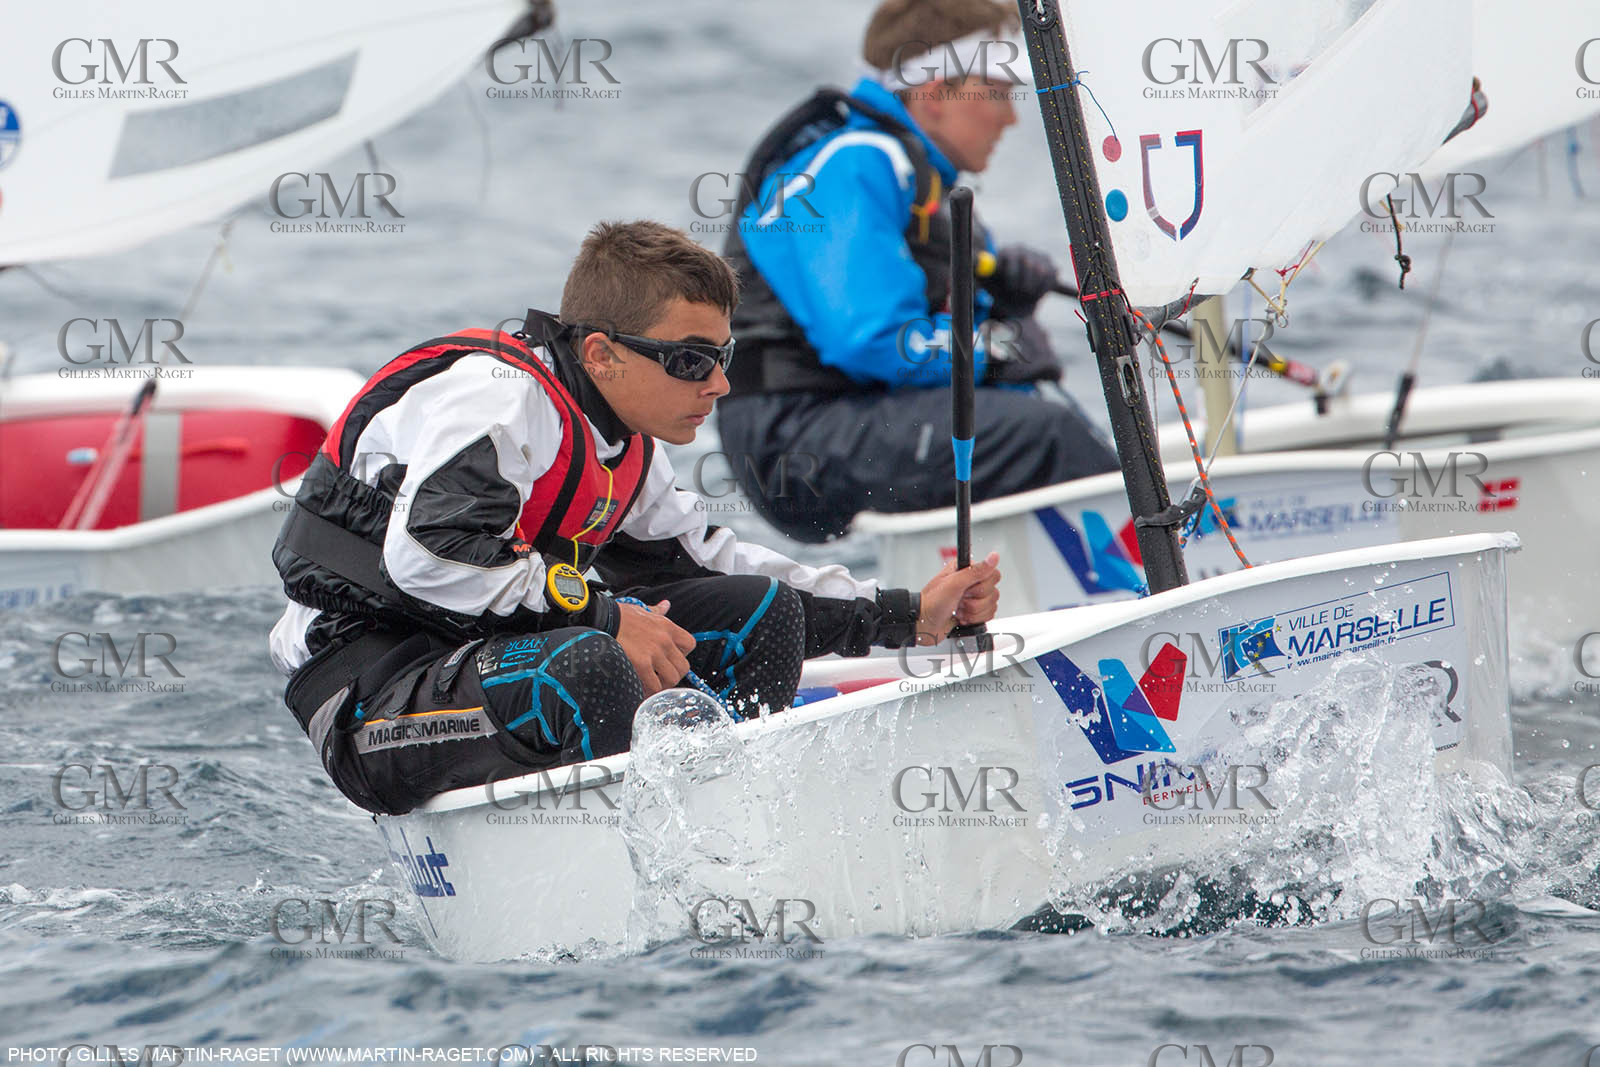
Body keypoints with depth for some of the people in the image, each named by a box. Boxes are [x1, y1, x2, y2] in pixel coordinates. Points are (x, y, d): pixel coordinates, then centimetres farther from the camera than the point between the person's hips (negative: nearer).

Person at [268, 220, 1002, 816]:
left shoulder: (626, 452, 13)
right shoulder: (500, 396, -17)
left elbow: (713, 568, 23)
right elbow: (429, 554, -31)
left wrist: (906, 617, 16)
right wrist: (602, 616, -24)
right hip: (369, 699, -10)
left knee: (759, 612, 6)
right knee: (589, 669, -38)